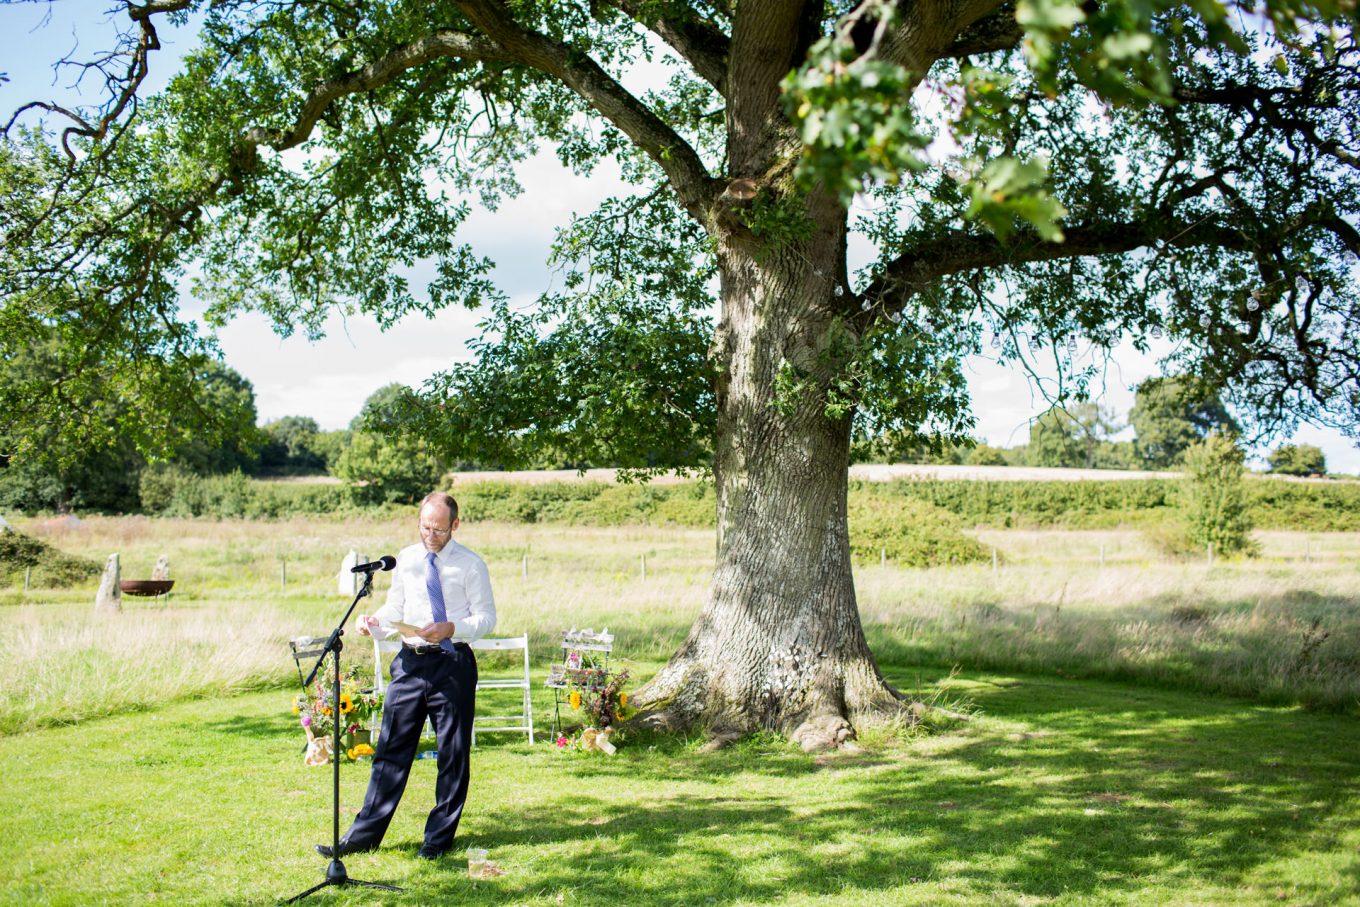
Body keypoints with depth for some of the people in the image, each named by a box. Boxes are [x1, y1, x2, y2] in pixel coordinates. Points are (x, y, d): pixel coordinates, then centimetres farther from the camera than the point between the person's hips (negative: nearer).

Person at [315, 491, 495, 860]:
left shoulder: (471, 565, -2)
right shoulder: (406, 559, 10)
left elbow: (486, 616, -4)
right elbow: (394, 610, 14)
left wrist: (451, 629, -21)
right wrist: (374, 621, -7)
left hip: (452, 664, -3)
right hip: (410, 662, 3)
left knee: (452, 753, 5)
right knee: (391, 747, 5)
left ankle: (439, 838, 18)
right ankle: (365, 834, 12)